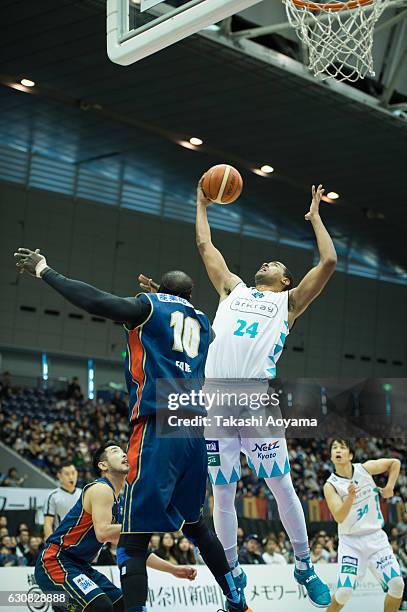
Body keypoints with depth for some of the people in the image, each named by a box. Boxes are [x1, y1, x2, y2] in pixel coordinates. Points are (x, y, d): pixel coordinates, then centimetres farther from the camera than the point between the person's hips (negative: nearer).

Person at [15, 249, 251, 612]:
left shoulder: (149, 307, 5)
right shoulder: (202, 323, 21)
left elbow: (94, 301, -10)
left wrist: (44, 271, 0)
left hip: (159, 429, -7)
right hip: (195, 432, 7)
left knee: (134, 538, -9)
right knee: (194, 523, 26)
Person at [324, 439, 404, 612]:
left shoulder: (365, 468, -2)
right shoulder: (330, 486, -10)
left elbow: (395, 463, 13)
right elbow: (339, 518, -22)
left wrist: (389, 487, 4)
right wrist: (350, 497, -37)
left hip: (375, 537, 3)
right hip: (350, 541, -3)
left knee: (396, 584, -8)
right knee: (344, 591, -17)